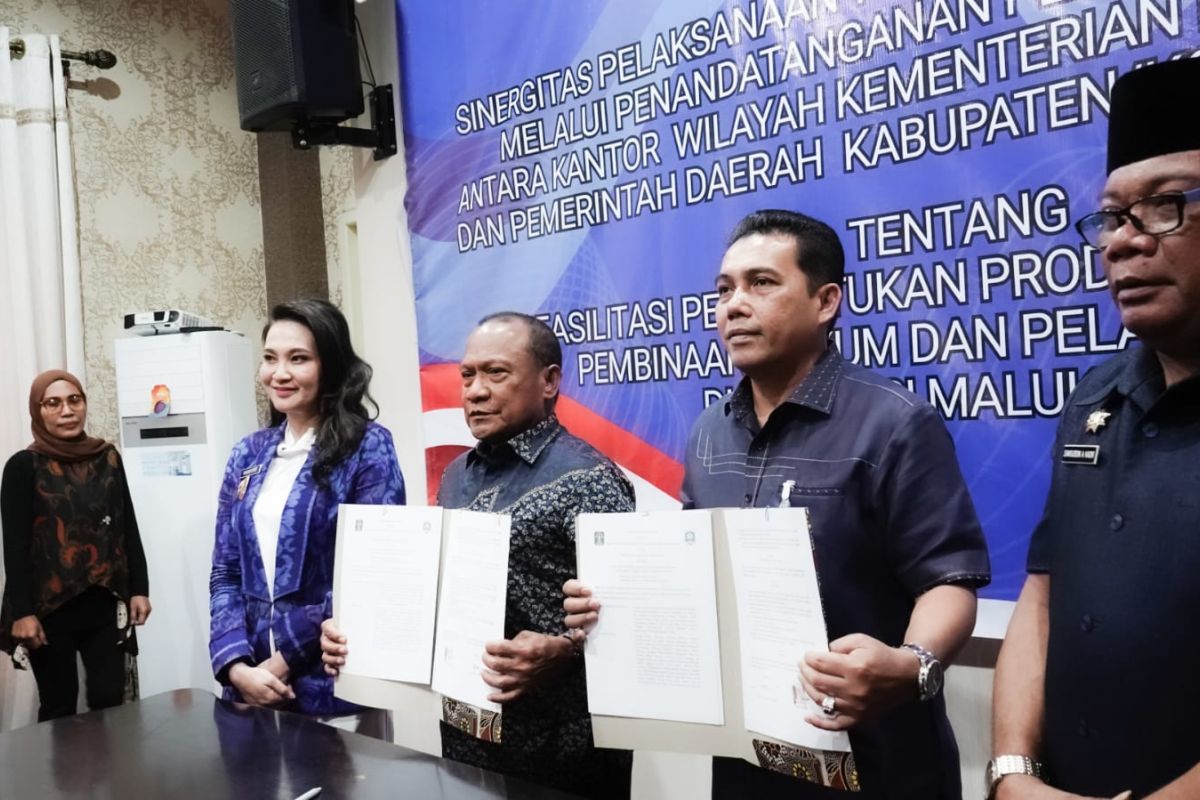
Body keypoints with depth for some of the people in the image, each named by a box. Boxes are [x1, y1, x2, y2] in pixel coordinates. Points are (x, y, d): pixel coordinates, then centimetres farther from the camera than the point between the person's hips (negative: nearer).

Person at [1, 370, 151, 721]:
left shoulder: (108, 458, 6)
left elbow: (128, 527, 10)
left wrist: (139, 588, 6)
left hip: (105, 602, 3)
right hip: (50, 607, -3)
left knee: (110, 700, 3)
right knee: (58, 707, 7)